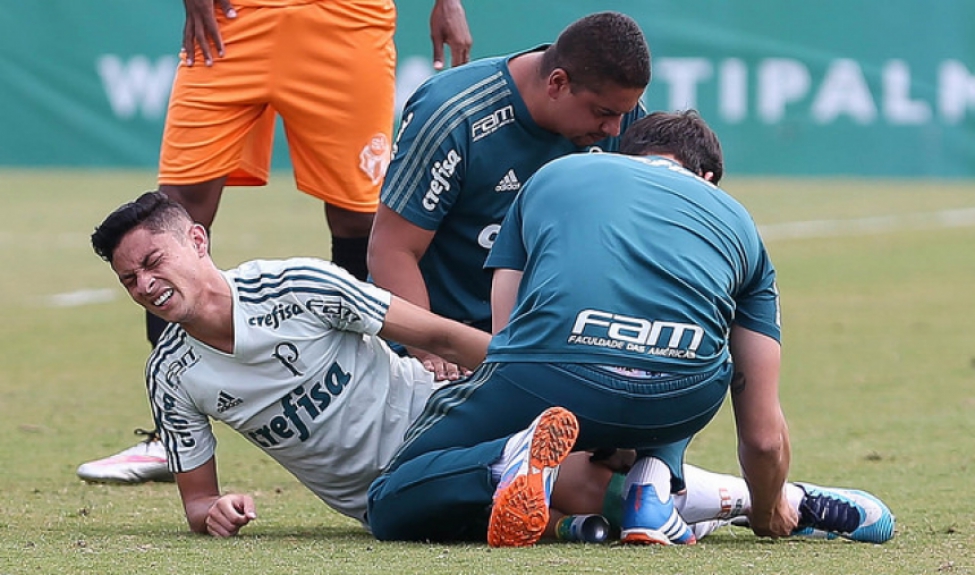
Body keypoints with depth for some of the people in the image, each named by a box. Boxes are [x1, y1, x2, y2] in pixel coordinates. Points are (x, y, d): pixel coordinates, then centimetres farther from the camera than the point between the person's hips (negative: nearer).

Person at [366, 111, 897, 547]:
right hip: (681, 404, 2)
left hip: (547, 376, -2)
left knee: (391, 507, 15)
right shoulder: (736, 220, 32)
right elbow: (764, 435, 28)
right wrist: (768, 515, 49)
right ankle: (650, 491, 11)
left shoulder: (550, 176, 34)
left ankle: (517, 461, -16)